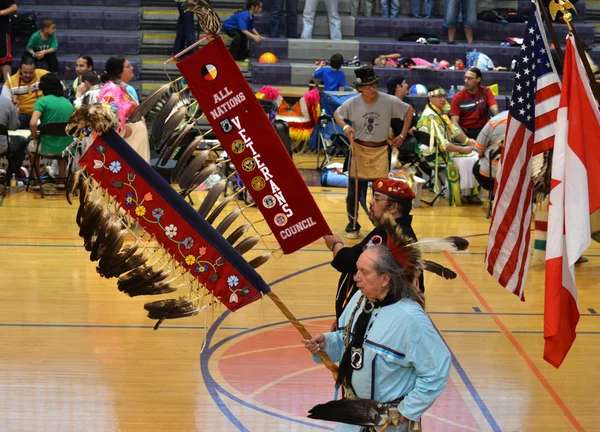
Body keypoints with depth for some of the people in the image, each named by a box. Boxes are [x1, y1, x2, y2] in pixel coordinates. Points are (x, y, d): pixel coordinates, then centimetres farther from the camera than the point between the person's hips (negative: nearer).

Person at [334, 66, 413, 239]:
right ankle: (353, 226, 20)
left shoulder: (389, 101, -11)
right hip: (358, 150, 0)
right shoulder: (352, 103, -9)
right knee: (354, 190, 5)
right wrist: (345, 126, -11)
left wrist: (403, 135, 0)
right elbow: (337, 114, 9)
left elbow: (409, 111, 3)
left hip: (380, 151, 0)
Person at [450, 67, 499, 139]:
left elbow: (495, 111, -9)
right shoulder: (458, 97, -1)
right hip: (465, 132, -1)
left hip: (482, 130, 1)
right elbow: (455, 122, -7)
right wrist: (466, 139, -22)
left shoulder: (485, 92, 3)